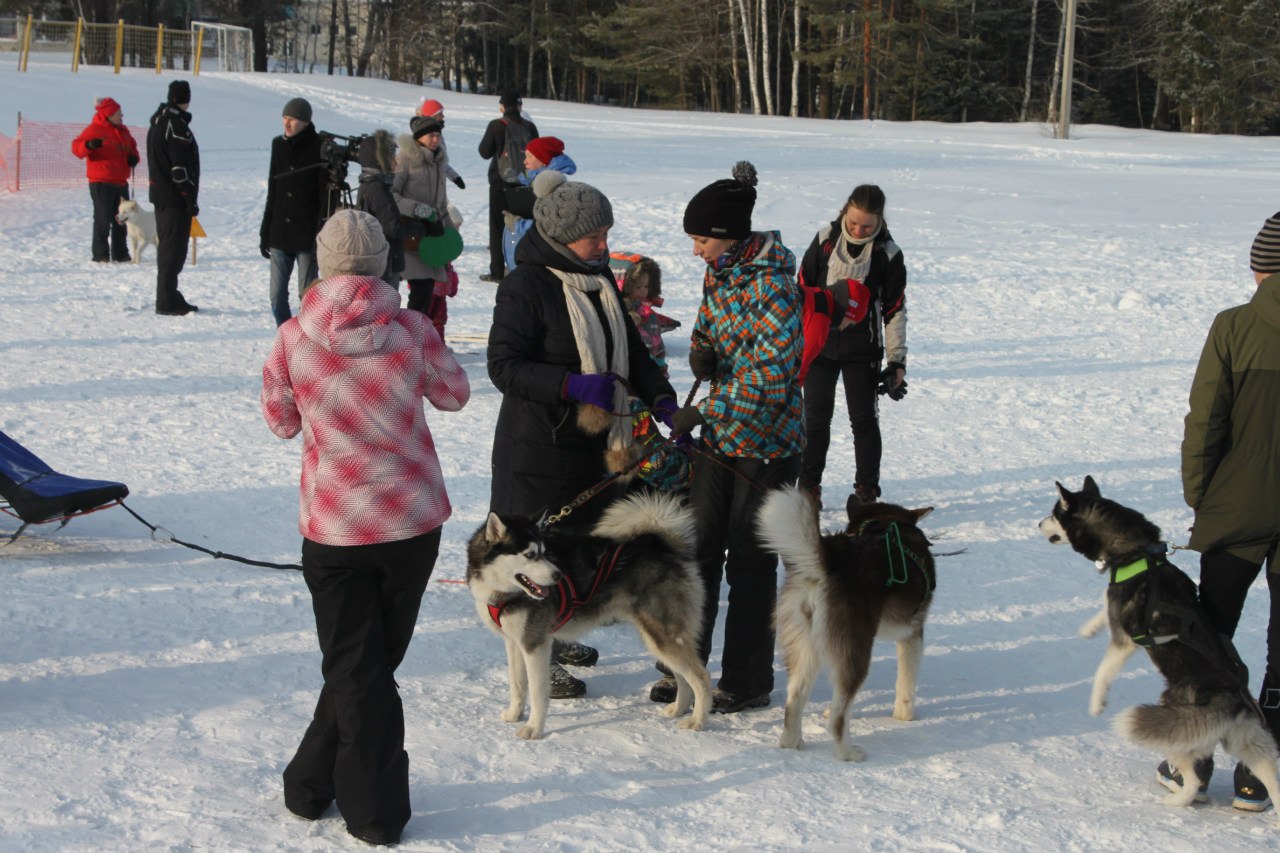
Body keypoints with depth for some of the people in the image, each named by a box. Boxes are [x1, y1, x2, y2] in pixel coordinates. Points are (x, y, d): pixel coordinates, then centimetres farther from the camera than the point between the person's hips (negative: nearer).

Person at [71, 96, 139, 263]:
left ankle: (120, 254, 21)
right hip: (101, 182, -8)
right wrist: (89, 145, -34)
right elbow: (76, 147, -12)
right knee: (103, 219, -6)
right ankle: (101, 255, -1)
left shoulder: (123, 131, 14)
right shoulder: (95, 129, -9)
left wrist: (133, 156, 5)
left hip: (121, 182, 8)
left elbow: (131, 146, 27)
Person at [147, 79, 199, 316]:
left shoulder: (157, 122, 14)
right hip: (176, 198, -9)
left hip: (159, 196, 9)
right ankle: (167, 302, -6)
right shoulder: (177, 125, -16)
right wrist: (191, 200, -16)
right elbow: (181, 168, -21)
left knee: (167, 247, 15)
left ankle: (168, 298, 22)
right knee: (174, 250, -6)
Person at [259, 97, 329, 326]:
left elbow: (326, 195, -8)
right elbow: (272, 193, 16)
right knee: (277, 296, 4)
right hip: (279, 234, 5)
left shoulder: (319, 148, -6)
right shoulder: (279, 145, 10)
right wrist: (265, 233, 14)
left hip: (307, 236, -5)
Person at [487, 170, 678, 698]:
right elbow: (504, 366, -20)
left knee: (582, 535, 16)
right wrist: (575, 385, -29)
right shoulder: (526, 286, -17)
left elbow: (630, 350, 14)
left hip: (591, 437, 8)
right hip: (539, 442, -8)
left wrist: (662, 399, -1)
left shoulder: (599, 279, 8)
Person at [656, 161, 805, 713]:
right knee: (699, 546, 10)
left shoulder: (772, 286, -21)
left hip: (766, 443, -8)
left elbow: (771, 377, -25)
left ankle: (748, 682, 13)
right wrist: (703, 355, -7)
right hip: (719, 436, 8)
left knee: (750, 561, 1)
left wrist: (699, 412, -21)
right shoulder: (718, 274, 5)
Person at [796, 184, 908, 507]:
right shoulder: (825, 240, -4)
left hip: (863, 350, -1)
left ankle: (867, 491, 13)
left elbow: (895, 310, -2)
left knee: (864, 419, 2)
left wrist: (897, 359, -5)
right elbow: (802, 291, 4)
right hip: (819, 345, 1)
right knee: (816, 418, 7)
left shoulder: (888, 254, -7)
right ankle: (809, 486, 18)